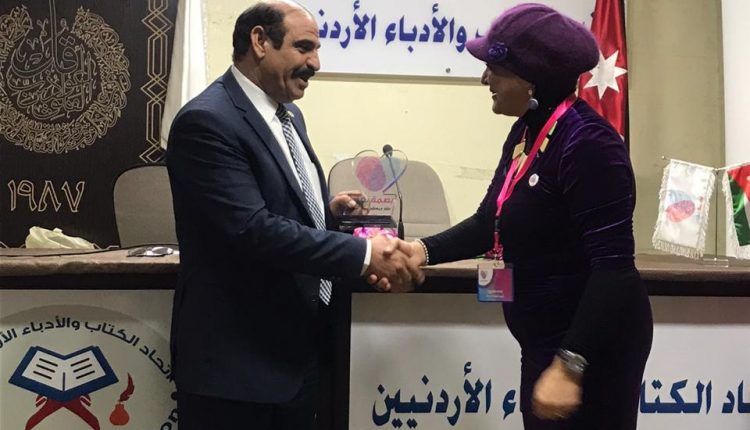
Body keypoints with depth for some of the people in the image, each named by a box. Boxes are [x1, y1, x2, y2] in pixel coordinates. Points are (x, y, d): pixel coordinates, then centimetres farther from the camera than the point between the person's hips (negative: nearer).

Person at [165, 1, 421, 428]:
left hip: (297, 346, 9)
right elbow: (252, 229, -26)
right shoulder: (207, 121, -18)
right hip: (236, 357, -9)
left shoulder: (289, 115, 12)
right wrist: (364, 253, -25)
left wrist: (328, 212, 1)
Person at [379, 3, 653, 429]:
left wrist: (569, 365, -28)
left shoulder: (587, 142, -23)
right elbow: (489, 223, 11)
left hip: (591, 346, -9)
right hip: (548, 340, 9)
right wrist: (423, 250, -5)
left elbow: (613, 265, -26)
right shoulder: (526, 132, 6)